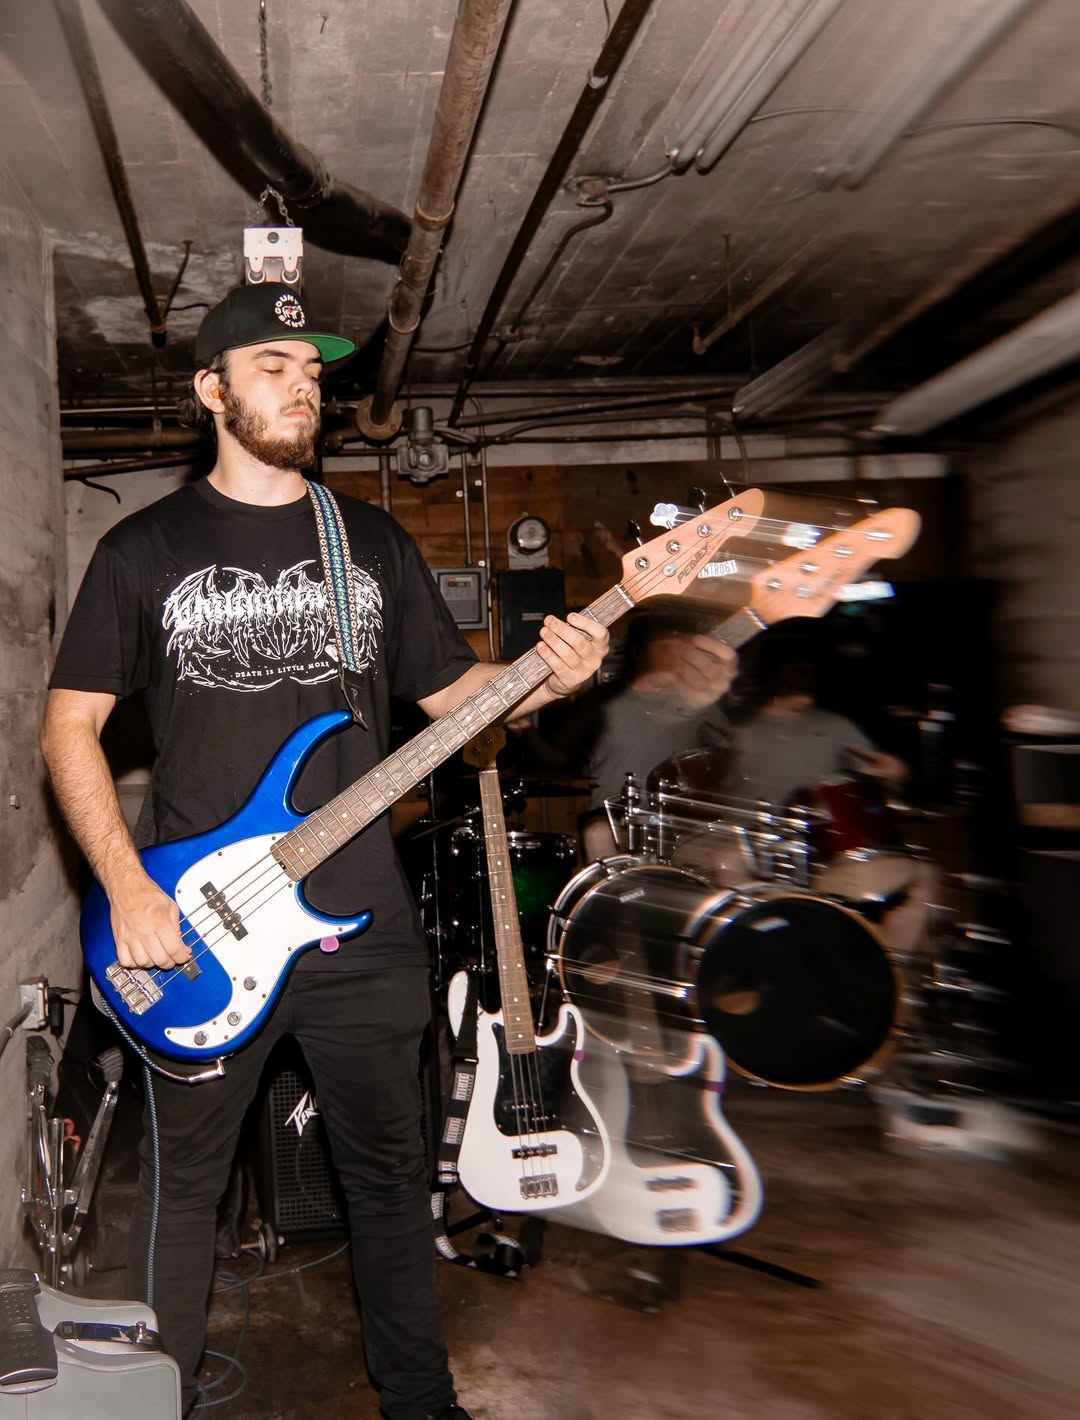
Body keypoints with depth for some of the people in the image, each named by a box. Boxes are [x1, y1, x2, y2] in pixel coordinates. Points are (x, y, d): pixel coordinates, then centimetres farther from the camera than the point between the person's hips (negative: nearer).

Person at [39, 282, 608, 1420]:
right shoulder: (146, 547, 0)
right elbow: (69, 722, -1)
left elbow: (449, 687, 10)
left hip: (361, 924, 3)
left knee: (389, 1170, 15)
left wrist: (545, 678, -12)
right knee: (183, 1180, 12)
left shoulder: (373, 540, 8)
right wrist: (127, 888, -11)